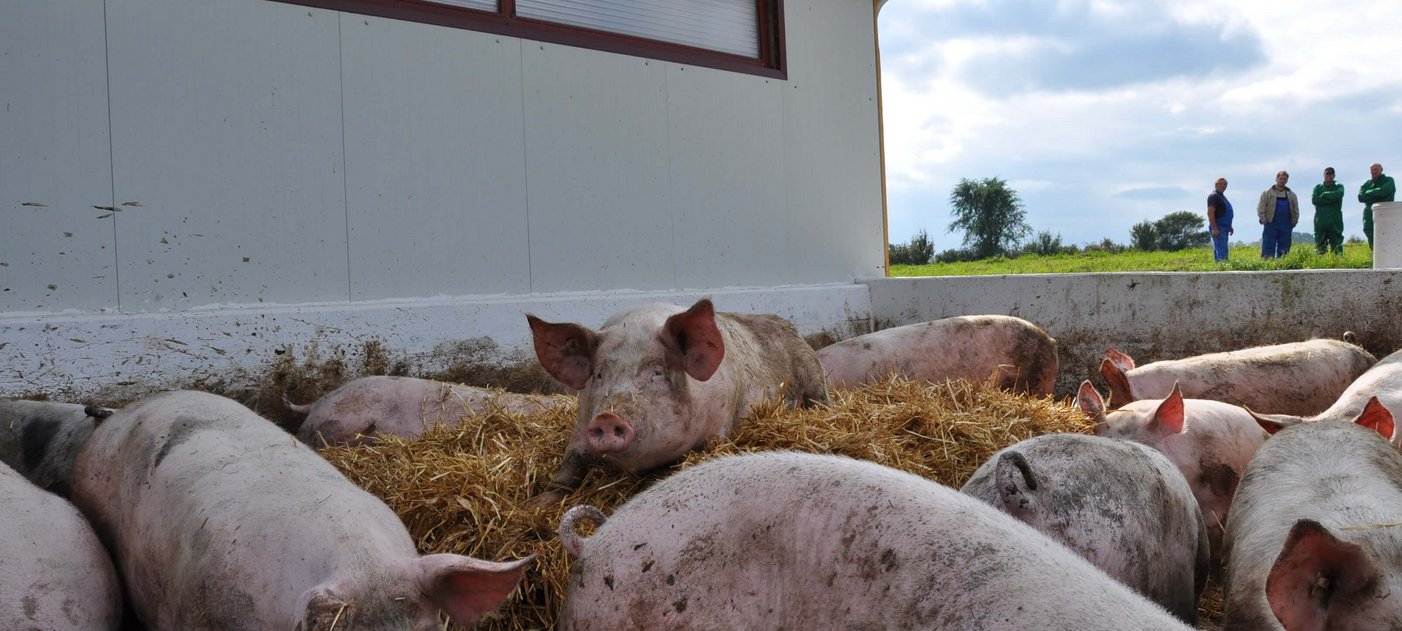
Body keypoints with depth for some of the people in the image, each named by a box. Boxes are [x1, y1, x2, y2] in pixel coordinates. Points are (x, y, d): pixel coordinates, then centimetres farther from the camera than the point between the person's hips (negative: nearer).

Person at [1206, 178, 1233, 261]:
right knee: (1221, 251, -17)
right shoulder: (1214, 196, -12)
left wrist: (1229, 226, 27)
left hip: (1224, 227, 10)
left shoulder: (1222, 196, 20)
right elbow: (1210, 213, -20)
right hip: (1218, 228, -10)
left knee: (1218, 250, 11)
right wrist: (1214, 228, -26)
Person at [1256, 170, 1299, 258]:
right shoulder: (1267, 193, 2)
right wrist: (1264, 221, -9)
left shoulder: (1291, 195, 14)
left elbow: (1296, 210, 18)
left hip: (1286, 227, 4)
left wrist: (1293, 223, 7)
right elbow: (1260, 208, -1)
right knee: (1268, 248, -7)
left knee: (1284, 250, 5)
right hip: (1271, 226, -4)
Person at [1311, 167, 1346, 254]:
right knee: (1319, 250, -2)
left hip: (1335, 222, -1)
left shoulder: (1339, 187, 13)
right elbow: (1314, 199, -3)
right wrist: (1330, 199, -7)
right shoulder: (1318, 187, 17)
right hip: (1320, 222, 1)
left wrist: (1324, 195, -3)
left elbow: (1339, 194, -12)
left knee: (1336, 249, -4)